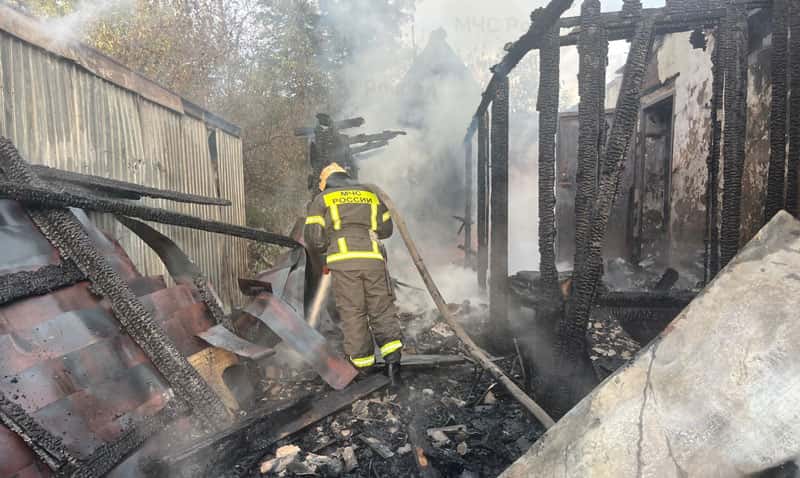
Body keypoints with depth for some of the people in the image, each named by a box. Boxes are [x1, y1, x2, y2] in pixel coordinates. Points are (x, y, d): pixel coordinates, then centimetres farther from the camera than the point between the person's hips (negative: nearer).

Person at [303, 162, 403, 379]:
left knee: (352, 312, 6)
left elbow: (313, 237, 4)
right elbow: (386, 229, 25)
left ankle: (362, 361, 10)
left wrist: (323, 249, 24)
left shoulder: (321, 199, 12)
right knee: (382, 308, 9)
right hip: (373, 258, 2)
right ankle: (392, 352, -5)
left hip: (344, 260, -2)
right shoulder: (370, 194, 21)